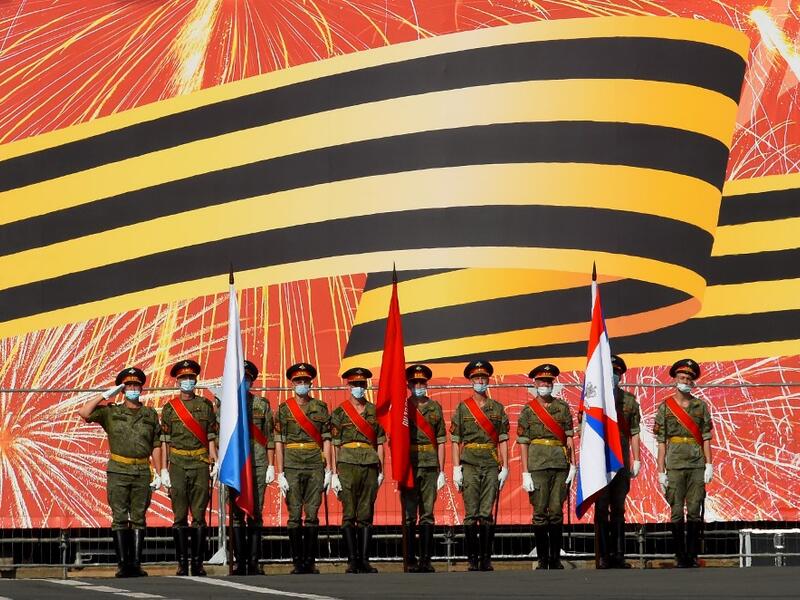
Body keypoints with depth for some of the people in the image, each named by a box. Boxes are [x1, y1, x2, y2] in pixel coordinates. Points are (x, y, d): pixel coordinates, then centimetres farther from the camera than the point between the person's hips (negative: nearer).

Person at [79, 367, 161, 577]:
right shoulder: (110, 412, 7)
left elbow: (156, 446, 12)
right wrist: (106, 395, -2)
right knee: (120, 519, -3)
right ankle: (122, 564, -4)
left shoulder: (151, 415, 12)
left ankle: (136, 564, 2)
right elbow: (84, 413, -5)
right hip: (118, 473, -1)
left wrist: (158, 473, 5)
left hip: (142, 473, 1)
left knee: (138, 519, 2)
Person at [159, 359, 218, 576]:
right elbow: (164, 440, 7)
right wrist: (164, 469, 2)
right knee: (180, 517, 0)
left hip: (200, 464, 0)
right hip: (178, 465, 0)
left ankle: (198, 562, 3)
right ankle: (182, 563, 3)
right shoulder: (170, 408, 7)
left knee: (199, 516, -1)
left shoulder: (206, 405, 8)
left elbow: (211, 436, 8)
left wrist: (215, 461, -2)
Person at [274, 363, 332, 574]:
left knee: (312, 515, 0)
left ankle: (310, 562, 5)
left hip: (315, 466, 1)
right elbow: (279, 442, 3)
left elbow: (326, 440, 8)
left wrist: (328, 470, 2)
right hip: (292, 467, -1)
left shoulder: (320, 407, 9)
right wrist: (280, 473, -3)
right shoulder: (284, 409, 6)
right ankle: (298, 562, 2)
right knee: (295, 515, -2)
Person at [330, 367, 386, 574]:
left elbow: (380, 442, 13)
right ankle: (352, 560, -2)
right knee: (349, 515, -4)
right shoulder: (339, 413, 3)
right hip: (348, 465, -3)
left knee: (366, 516, 3)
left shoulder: (374, 411, 12)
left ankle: (364, 560, 6)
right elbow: (334, 444, 0)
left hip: (370, 466, 3)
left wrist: (381, 471, 8)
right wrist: (334, 473, -6)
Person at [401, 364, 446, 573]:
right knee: (409, 515, -1)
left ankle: (426, 559, 6)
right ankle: (411, 561, 1)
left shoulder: (435, 408, 11)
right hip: (409, 466, -2)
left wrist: (441, 471, 5)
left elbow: (441, 441, 11)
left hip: (430, 466, 2)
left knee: (427, 514, 3)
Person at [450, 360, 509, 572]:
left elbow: (503, 440, 10)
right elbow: (455, 441, 5)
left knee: (487, 514, -1)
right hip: (470, 465, -1)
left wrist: (504, 467, 3)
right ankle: (472, 558, 0)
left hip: (491, 466, 1)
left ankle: (486, 559, 2)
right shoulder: (462, 408, 6)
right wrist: (456, 469, -3)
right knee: (471, 514, -3)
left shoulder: (497, 408, 11)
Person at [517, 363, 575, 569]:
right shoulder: (528, 410, 5)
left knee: (556, 512, 0)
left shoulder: (562, 407, 11)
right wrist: (525, 473, -3)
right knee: (540, 512, -2)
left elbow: (569, 437, 10)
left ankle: (555, 558, 8)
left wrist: (572, 464, 2)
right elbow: (523, 443, 3)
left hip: (560, 464, 1)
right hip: (538, 465, -1)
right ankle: (542, 559, 4)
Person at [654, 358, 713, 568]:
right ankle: (680, 556, 4)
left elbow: (706, 437, 8)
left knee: (695, 512, 0)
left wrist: (709, 465, 0)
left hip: (697, 465, 1)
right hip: (675, 466, -1)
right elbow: (661, 441, 4)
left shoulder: (701, 406, 10)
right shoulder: (665, 407, 6)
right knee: (677, 512, -1)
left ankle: (692, 555, 5)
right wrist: (661, 471, -1)